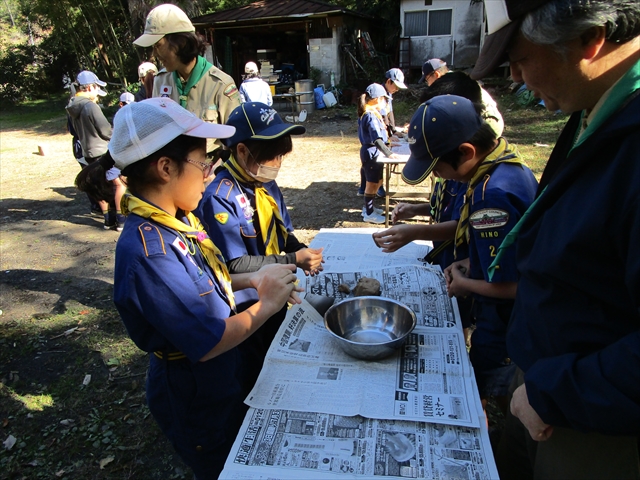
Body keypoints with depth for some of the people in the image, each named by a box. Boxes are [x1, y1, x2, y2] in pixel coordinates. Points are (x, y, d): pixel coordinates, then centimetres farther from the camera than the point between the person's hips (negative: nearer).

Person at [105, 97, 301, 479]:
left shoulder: (179, 220, -6)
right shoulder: (148, 251, -34)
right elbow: (207, 344, -31)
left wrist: (251, 280, -7)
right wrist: (266, 304, -21)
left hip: (225, 377, 8)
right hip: (196, 401, -8)